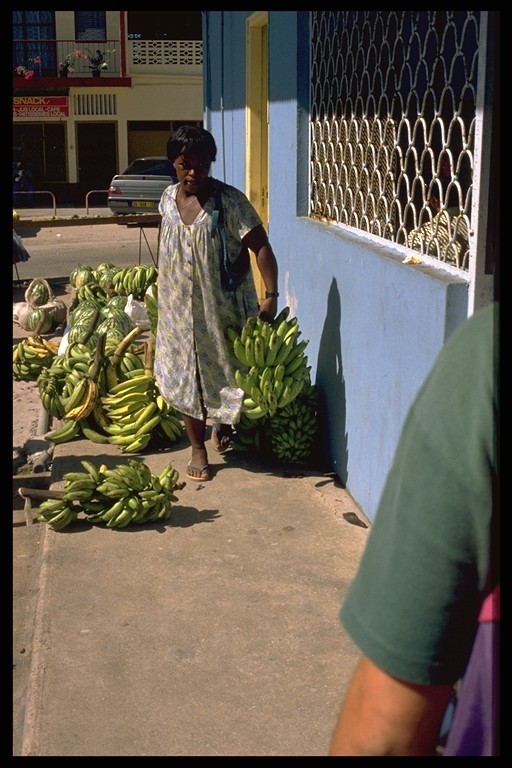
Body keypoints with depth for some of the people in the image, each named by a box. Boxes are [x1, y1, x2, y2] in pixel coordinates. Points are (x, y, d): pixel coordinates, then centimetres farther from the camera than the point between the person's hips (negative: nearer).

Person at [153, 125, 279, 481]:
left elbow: (261, 246, -18)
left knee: (226, 369, 8)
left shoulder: (230, 201, -15)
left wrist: (271, 295, -27)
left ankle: (223, 422, 39)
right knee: (187, 378, 9)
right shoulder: (168, 198, 2)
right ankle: (198, 448, 23)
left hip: (223, 307, -4)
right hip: (180, 308, 4)